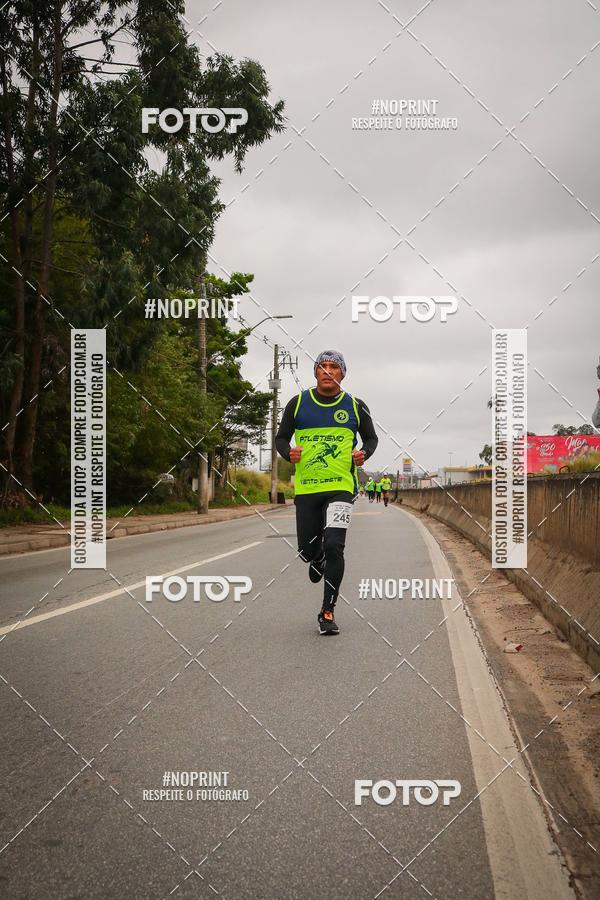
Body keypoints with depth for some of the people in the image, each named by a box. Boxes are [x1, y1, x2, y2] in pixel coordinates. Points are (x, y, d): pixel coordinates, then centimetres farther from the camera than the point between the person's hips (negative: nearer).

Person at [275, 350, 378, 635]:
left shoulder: (355, 406, 5)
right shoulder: (298, 403, 5)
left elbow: (371, 438, 17)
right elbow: (281, 438, 11)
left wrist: (363, 453, -5)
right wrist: (288, 452, -11)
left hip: (341, 487, -2)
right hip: (306, 488, 2)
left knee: (333, 546, -16)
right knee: (307, 550, 6)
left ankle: (328, 612, -3)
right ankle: (318, 561, 47)